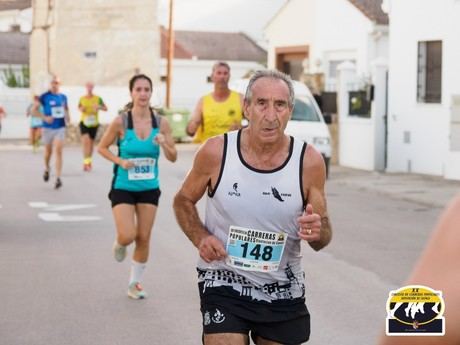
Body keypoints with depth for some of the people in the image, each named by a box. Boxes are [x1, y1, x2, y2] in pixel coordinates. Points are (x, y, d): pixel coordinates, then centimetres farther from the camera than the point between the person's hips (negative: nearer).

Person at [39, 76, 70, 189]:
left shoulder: (63, 97, 5)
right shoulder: (44, 96, -6)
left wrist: (67, 116, 1)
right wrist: (45, 117, -19)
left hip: (60, 128, 1)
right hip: (48, 128, -1)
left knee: (58, 151, -10)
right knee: (48, 151, 13)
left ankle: (58, 178, -12)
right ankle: (47, 169, 43)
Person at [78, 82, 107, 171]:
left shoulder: (98, 99, -2)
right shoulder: (82, 98, 1)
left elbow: (105, 108, 2)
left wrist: (99, 107, -18)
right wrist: (81, 109, -6)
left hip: (94, 124, 1)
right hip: (84, 123, -1)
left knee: (91, 142, 13)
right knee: (86, 141, -19)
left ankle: (89, 161, 32)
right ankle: (86, 162, -22)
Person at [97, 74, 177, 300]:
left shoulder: (161, 123, -4)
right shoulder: (121, 122, -11)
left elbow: (173, 158, 1)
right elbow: (102, 148, 0)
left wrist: (164, 144, -19)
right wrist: (120, 161, -16)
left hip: (149, 188, 3)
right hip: (123, 187, -3)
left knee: (143, 238, 6)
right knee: (128, 236, -13)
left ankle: (135, 283, 24)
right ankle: (119, 244, 25)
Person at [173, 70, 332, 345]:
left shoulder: (309, 161, -9)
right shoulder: (216, 152, -11)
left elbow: (322, 241, 0)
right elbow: (183, 201, 7)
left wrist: (318, 232, -23)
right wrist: (201, 238, -12)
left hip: (283, 291, 2)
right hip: (223, 286, -2)